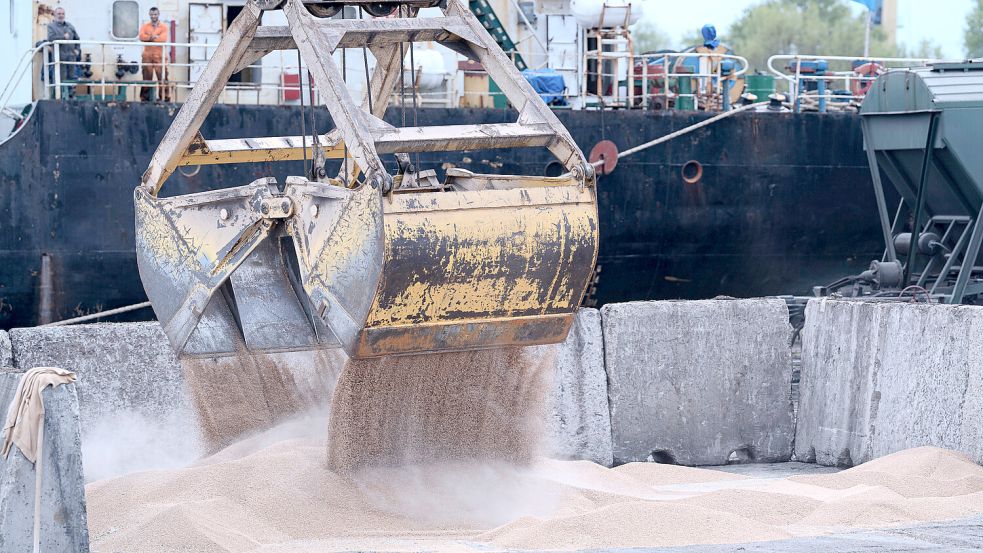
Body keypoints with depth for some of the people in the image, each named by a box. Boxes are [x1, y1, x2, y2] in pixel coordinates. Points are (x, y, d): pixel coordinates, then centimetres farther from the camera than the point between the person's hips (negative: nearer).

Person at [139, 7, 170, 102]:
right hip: (147, 56, 2)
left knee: (162, 78, -7)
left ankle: (165, 97, -5)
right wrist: (153, 37, -14)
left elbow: (164, 38, -11)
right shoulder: (145, 26, 13)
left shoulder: (163, 27, 6)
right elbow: (142, 37, -6)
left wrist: (150, 37, -8)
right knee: (147, 77, 2)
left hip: (159, 56, -2)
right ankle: (145, 97, 6)